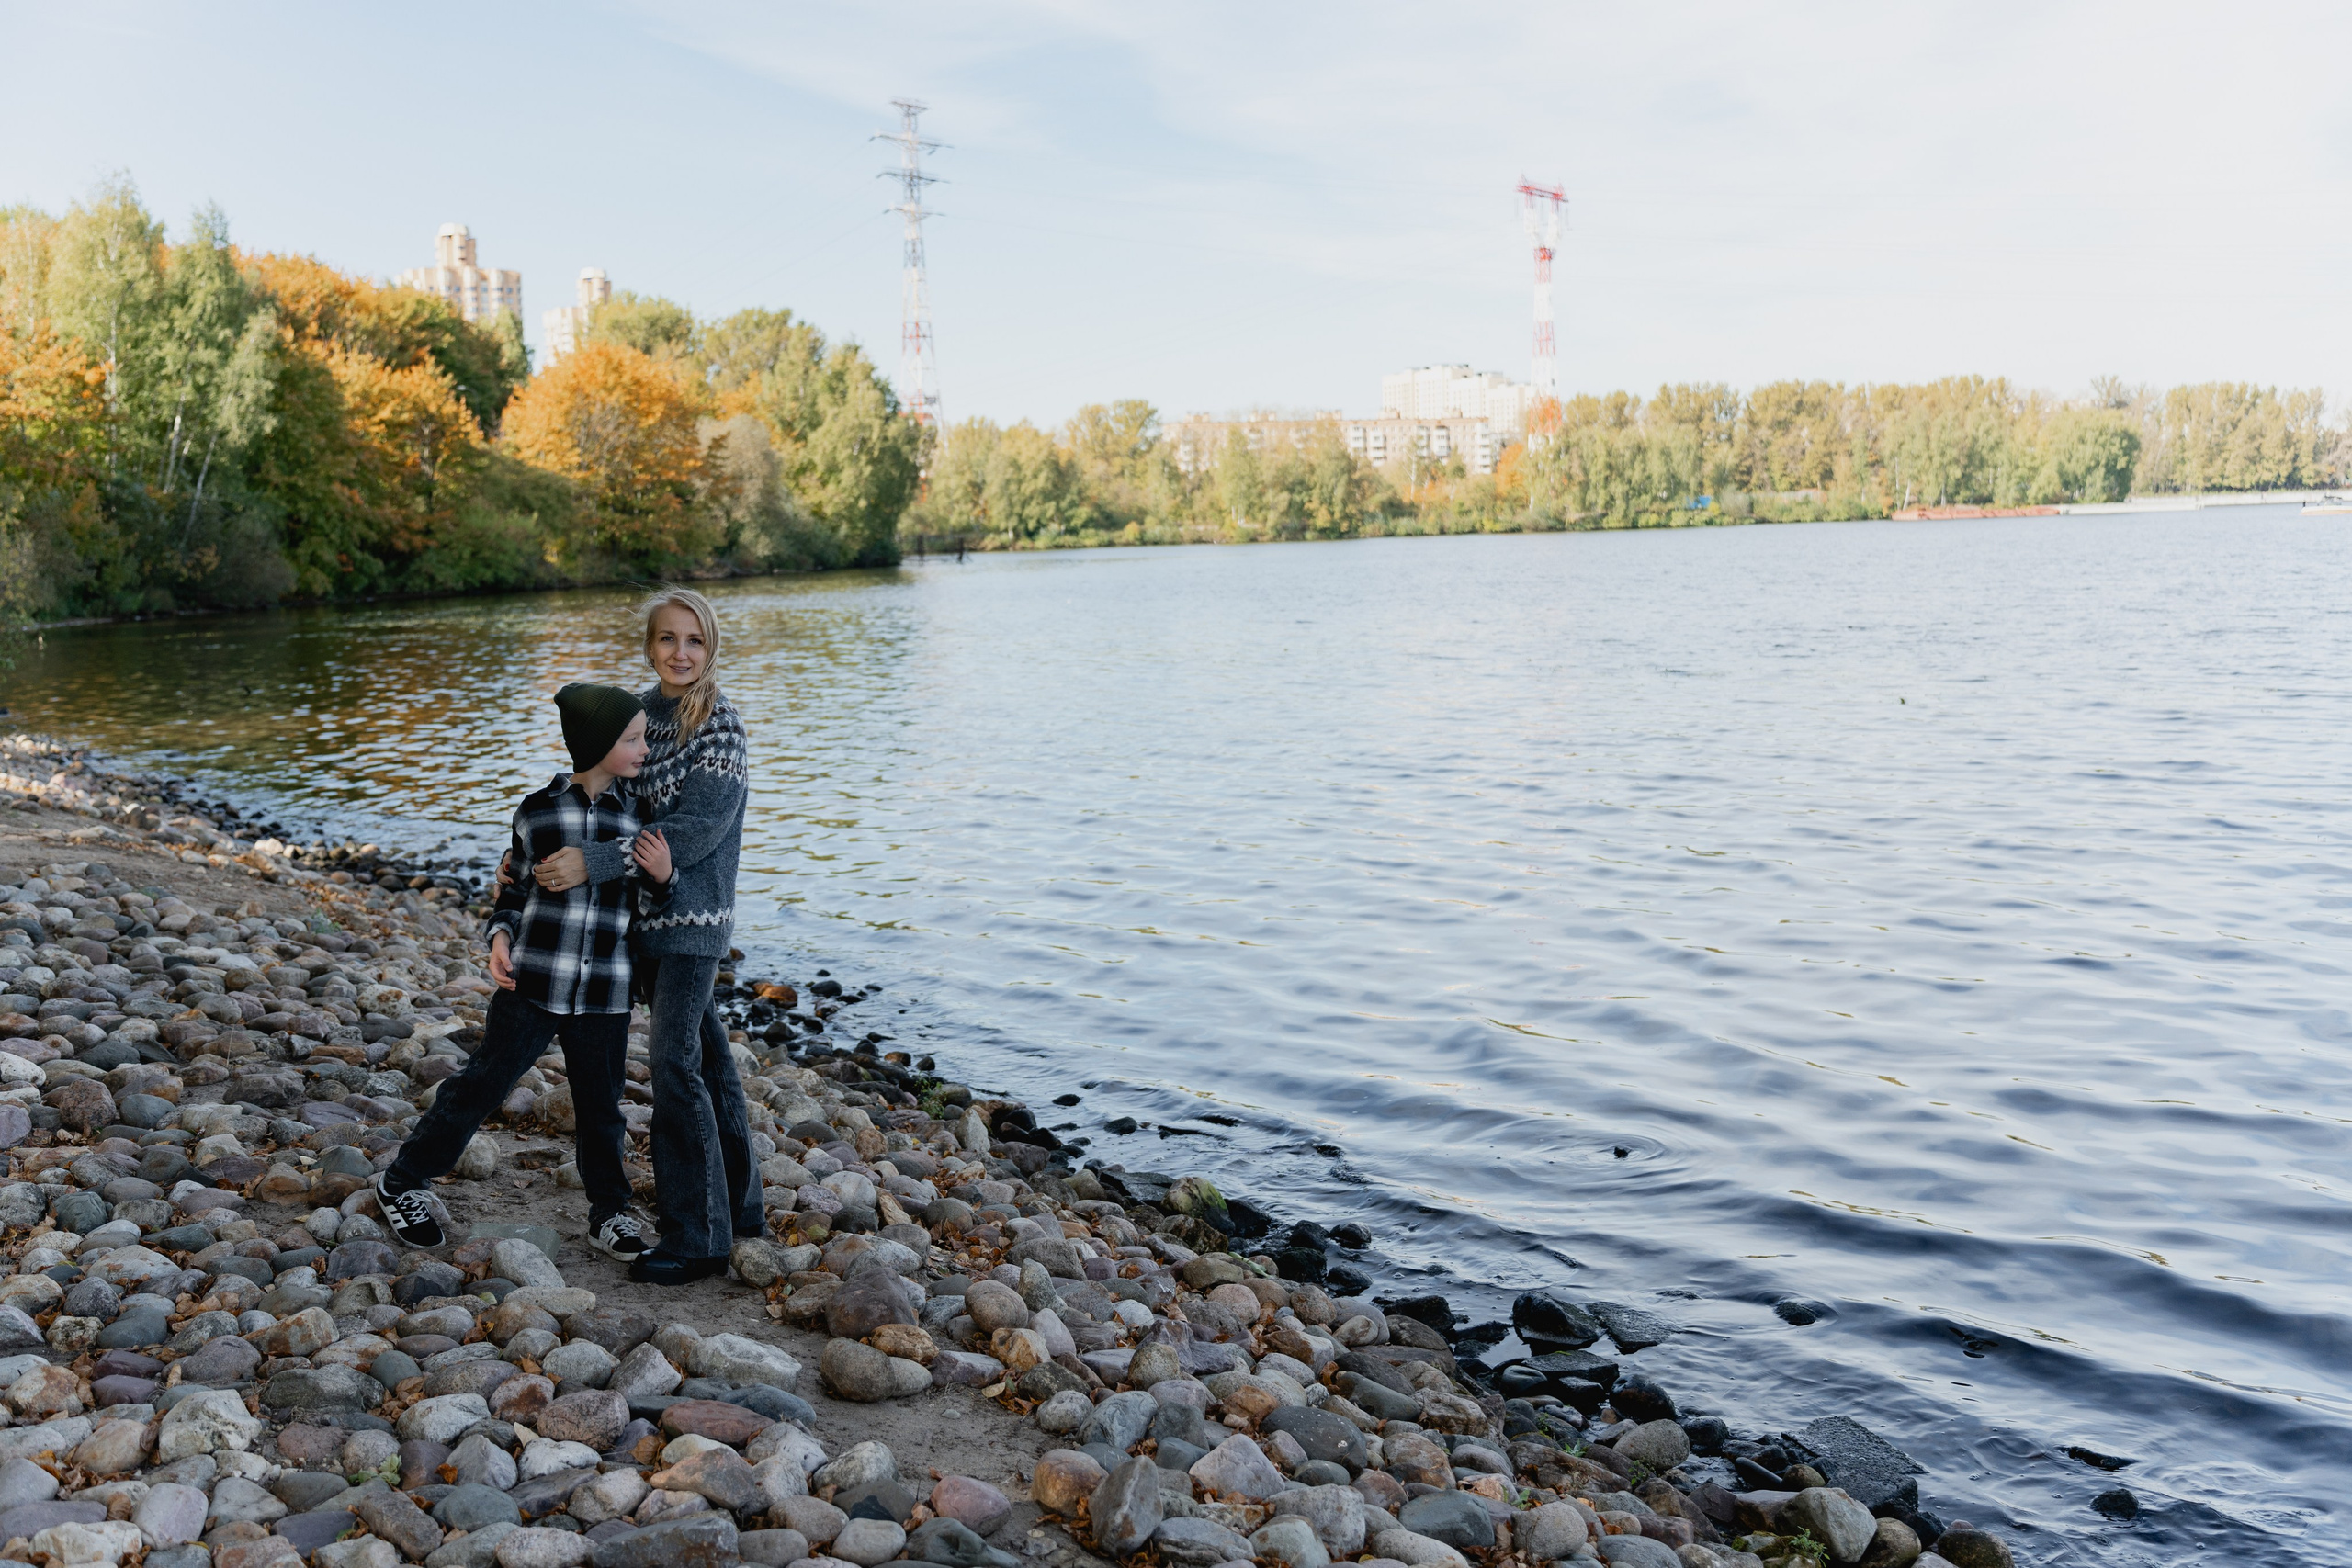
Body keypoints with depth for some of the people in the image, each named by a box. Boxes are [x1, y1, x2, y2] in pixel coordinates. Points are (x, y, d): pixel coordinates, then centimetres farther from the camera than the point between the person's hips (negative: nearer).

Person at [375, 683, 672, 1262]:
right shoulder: (537, 809, -3)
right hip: (532, 983, -2)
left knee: (601, 1105, 11)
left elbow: (647, 902, 8)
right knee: (481, 1085, 7)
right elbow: (514, 888, 9)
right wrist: (500, 939, -6)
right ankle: (402, 1182, 26)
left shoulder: (637, 813, 1)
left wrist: (661, 875, -13)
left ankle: (609, 1214, 28)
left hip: (605, 994, 2)